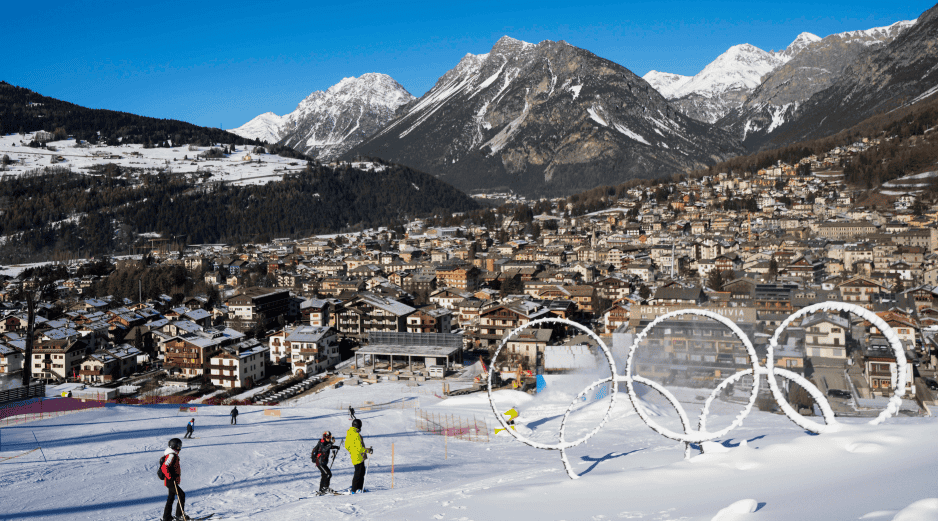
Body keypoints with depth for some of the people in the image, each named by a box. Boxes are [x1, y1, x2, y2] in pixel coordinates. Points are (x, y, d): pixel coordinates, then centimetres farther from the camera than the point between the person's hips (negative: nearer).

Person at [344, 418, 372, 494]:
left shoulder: (348, 434, 8)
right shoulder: (357, 435, -20)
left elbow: (347, 446, 16)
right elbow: (359, 448, -23)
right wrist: (367, 450, -14)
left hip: (354, 456, 9)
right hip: (359, 458, -9)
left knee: (362, 471, 17)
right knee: (358, 473, -2)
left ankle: (360, 488, 22)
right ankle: (354, 490, 2)